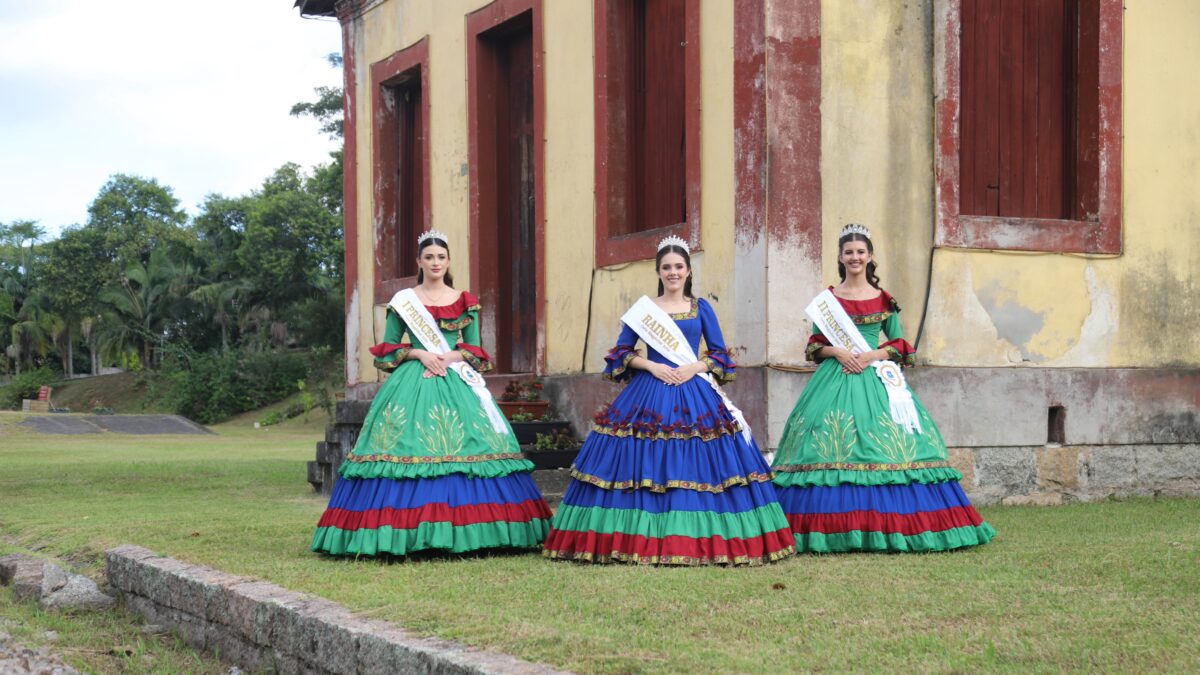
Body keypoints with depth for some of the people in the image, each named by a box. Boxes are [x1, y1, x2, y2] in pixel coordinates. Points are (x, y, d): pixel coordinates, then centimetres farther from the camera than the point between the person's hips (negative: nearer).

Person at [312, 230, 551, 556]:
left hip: (457, 382, 1)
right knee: (410, 445, -11)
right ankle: (408, 532, -7)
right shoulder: (402, 301, 8)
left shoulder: (465, 302, 11)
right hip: (413, 383, -1)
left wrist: (448, 357, -8)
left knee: (465, 440, -8)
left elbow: (474, 349, 10)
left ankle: (463, 531, -4)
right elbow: (388, 348, 8)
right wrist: (418, 353, -8)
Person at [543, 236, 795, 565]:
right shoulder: (643, 308, 8)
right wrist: (651, 366, -8)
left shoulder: (702, 308, 10)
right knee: (643, 463, -6)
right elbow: (621, 352, 6)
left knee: (701, 466, -5)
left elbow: (720, 354, 8)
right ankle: (640, 540, 0)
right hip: (649, 395, 0)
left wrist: (695, 367, -9)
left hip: (695, 395, 1)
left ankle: (701, 540, 1)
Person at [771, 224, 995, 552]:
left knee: (883, 443, -7)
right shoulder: (827, 298, 8)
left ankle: (883, 528, -1)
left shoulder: (884, 300, 9)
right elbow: (814, 344, 8)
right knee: (833, 441, -9)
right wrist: (837, 352, -10)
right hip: (836, 379, 0)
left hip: (877, 379, 1)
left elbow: (899, 345, 9)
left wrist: (873, 355, -8)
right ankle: (835, 529, -4)